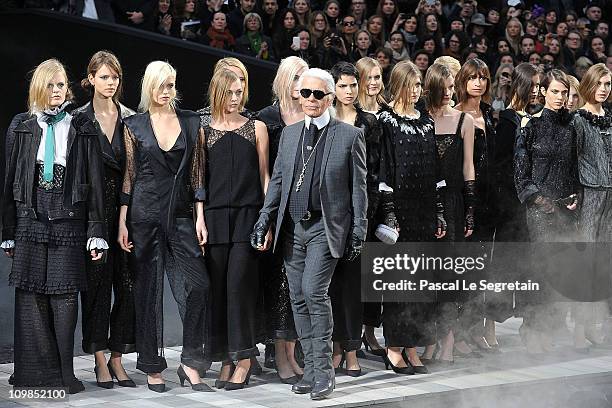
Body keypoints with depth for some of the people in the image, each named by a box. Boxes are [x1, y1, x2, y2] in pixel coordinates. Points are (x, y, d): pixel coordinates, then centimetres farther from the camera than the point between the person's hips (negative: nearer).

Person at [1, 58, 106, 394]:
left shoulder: (82, 129, 6)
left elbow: (95, 183, 4)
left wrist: (96, 232, -2)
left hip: (68, 223, -1)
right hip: (30, 222, 2)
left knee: (65, 297, -3)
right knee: (31, 297, 0)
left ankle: (64, 374, 4)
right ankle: (35, 371, 6)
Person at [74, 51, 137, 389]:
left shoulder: (130, 118, 9)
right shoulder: (80, 119, 2)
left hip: (126, 206, 2)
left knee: (127, 282, 0)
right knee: (97, 282, 0)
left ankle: (117, 358, 9)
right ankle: (100, 360, 8)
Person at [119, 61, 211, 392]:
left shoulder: (191, 122, 7)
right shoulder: (134, 125, 3)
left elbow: (197, 173, 7)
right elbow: (128, 175, 4)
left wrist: (200, 218, 1)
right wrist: (122, 222, -1)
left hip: (181, 214, 1)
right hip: (145, 214, -1)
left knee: (197, 284, -10)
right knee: (148, 290, 3)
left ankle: (190, 363, 1)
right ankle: (153, 368, 13)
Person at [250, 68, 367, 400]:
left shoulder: (349, 136, -1)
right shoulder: (289, 134, 13)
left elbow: (358, 188, -1)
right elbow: (277, 181, 15)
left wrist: (358, 231, -5)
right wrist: (264, 220, 6)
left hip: (326, 227, -5)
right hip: (292, 226, 5)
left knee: (314, 292, -17)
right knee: (298, 298, 6)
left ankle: (323, 370, -7)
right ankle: (310, 369, 16)